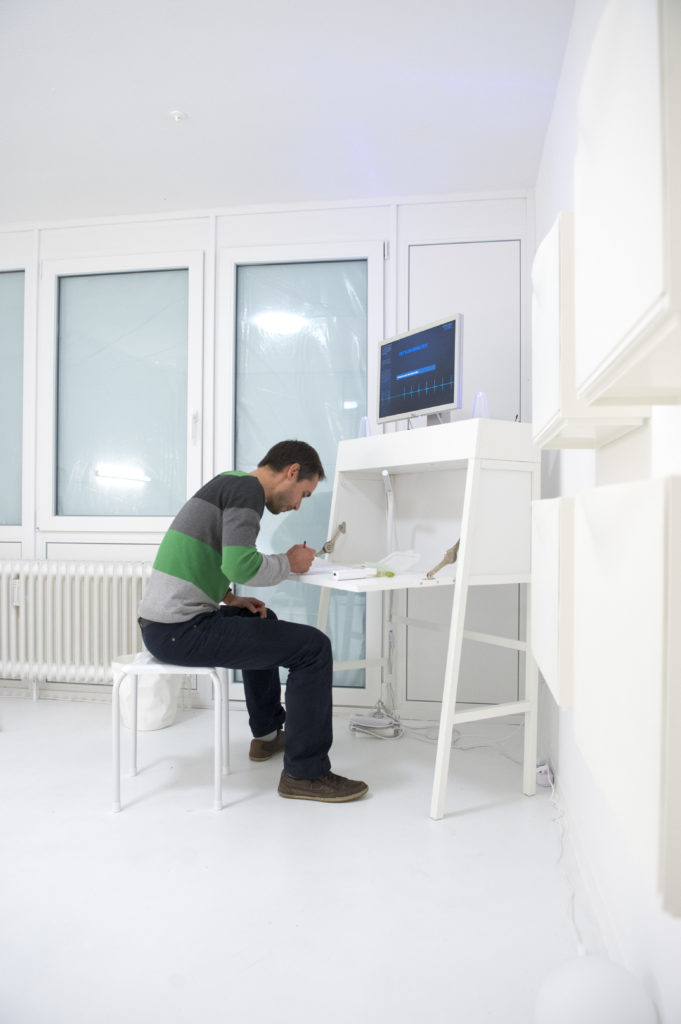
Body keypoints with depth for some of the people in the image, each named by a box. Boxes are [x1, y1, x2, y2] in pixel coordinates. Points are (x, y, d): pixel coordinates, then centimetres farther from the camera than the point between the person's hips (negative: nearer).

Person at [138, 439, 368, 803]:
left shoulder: (227, 483, 19)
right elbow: (241, 566, -24)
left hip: (158, 623, 10)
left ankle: (267, 732, 41)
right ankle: (305, 773, 1)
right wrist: (289, 563, -6)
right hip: (180, 631, -10)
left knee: (262, 622, 32)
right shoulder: (248, 488, -10)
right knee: (313, 647, -8)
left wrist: (228, 598, 13)